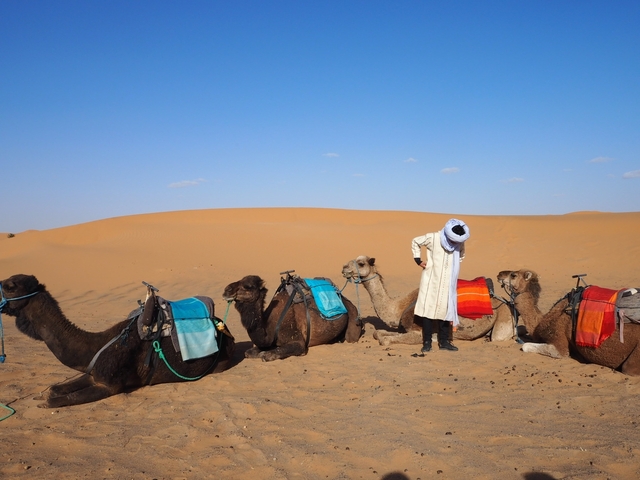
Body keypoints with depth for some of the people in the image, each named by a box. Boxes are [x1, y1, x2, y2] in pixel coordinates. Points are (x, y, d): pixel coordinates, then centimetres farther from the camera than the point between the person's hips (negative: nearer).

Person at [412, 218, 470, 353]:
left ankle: (444, 341, 17)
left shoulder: (460, 242, 0)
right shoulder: (433, 238, -13)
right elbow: (415, 242, 4)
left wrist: (454, 266, 11)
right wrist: (418, 260, -1)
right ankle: (427, 342, 6)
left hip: (447, 284, 3)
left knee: (446, 310, 7)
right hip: (431, 281, -3)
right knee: (428, 309, -2)